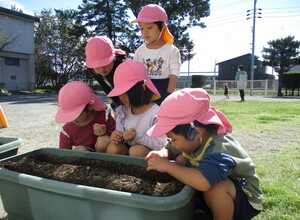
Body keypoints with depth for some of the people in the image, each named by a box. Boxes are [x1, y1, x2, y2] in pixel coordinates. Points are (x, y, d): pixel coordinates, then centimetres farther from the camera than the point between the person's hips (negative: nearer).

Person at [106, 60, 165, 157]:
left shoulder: (156, 114, -20)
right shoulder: (122, 111, -1)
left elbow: (161, 145, -20)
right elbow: (120, 133, 7)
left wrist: (137, 137, -30)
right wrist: (116, 137, -17)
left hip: (149, 152, -4)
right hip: (127, 150, 5)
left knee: (136, 150, -32)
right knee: (112, 148, -22)